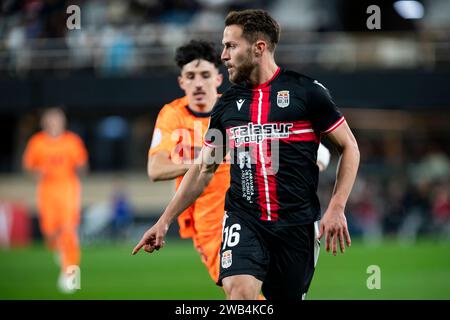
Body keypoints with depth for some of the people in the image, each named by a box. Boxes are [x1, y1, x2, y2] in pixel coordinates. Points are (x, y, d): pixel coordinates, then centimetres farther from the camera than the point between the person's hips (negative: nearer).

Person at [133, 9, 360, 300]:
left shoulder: (307, 91, -2)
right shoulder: (227, 104, 10)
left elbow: (349, 147, 4)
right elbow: (203, 170, 18)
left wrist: (337, 208, -7)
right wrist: (164, 222, 15)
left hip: (297, 222, -2)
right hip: (243, 220, 2)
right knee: (239, 290, -22)